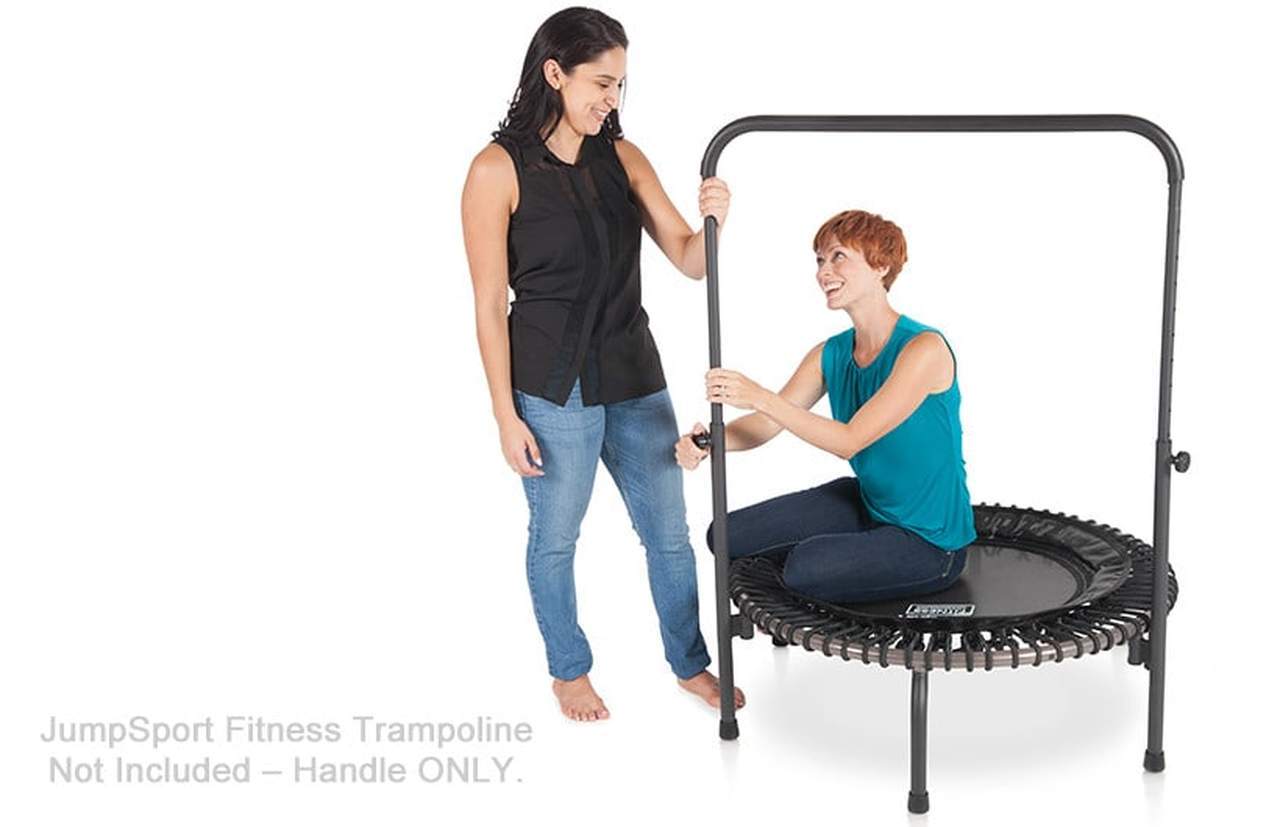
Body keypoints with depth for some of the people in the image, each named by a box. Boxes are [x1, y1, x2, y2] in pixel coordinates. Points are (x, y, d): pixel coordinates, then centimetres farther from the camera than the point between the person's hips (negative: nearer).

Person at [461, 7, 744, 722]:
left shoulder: (622, 158, 3)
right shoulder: (499, 169, -11)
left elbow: (690, 261, 1)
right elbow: (490, 305, -10)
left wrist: (713, 221, -21)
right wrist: (507, 415, -12)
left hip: (634, 377, 5)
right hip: (553, 387, -5)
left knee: (669, 532, 14)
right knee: (556, 537, 12)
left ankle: (690, 663, 34)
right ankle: (569, 669, 35)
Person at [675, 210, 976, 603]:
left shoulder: (924, 348, -22)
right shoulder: (831, 354, 1)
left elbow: (851, 440, -27)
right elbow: (766, 424, -3)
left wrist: (760, 397, -32)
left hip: (929, 541, -7)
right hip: (867, 505, 7)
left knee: (805, 569, -27)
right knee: (729, 536, 1)